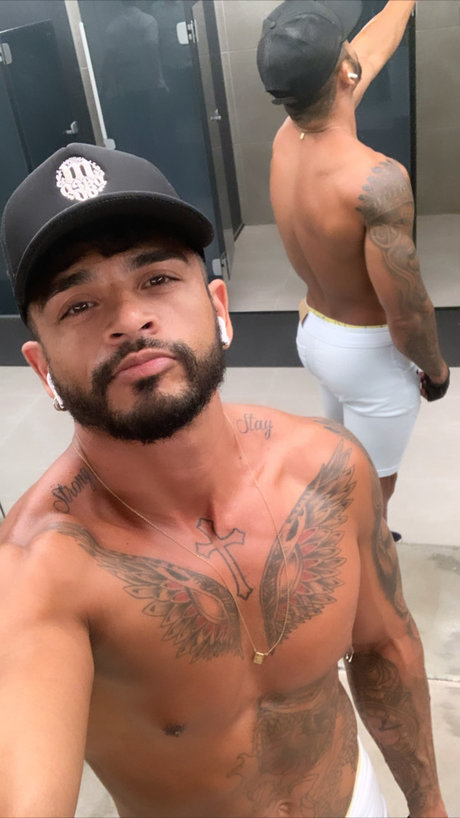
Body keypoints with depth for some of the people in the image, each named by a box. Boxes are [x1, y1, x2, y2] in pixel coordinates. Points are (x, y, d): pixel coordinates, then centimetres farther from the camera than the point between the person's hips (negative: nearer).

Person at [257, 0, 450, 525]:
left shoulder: (286, 140, -8)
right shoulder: (375, 180, -32)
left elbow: (372, 50, 9)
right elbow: (407, 314, -26)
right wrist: (436, 368, -7)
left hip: (314, 331, 9)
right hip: (369, 351, -8)